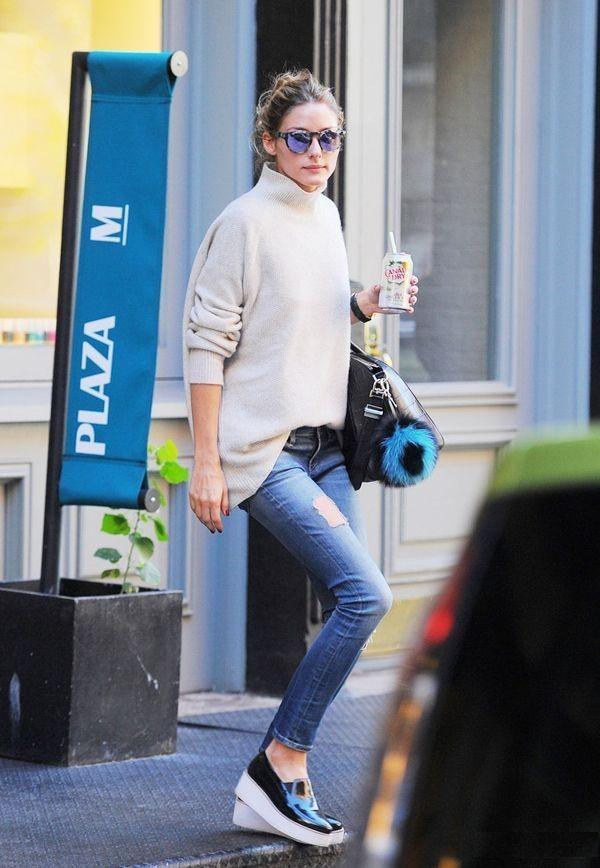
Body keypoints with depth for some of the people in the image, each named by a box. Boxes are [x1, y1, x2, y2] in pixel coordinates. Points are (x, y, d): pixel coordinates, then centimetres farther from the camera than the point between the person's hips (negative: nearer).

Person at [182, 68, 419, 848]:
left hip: (325, 447, 8)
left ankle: (278, 787, 9)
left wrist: (369, 305, 6)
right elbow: (205, 343, -11)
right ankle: (280, 767, -9)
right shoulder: (246, 222, -9)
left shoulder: (326, 217, 14)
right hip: (264, 449, -8)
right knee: (366, 595, -18)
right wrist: (206, 462, -14)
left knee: (347, 611, 2)